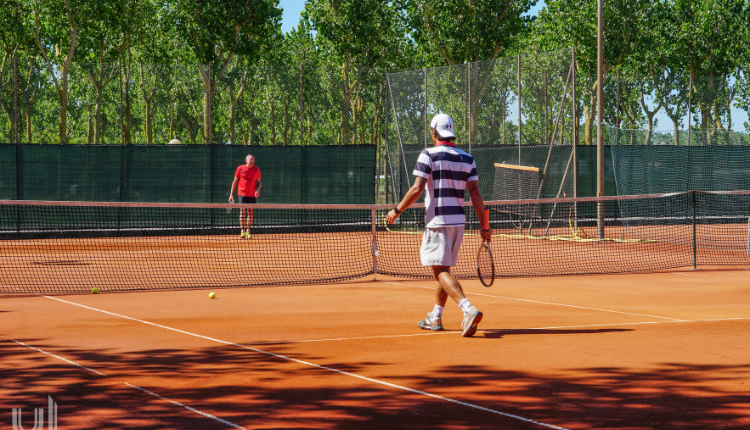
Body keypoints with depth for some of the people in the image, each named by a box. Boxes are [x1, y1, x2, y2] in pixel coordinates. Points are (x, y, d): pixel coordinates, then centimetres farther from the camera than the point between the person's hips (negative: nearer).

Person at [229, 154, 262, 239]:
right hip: (242, 193, -3)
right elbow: (235, 181, 5)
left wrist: (258, 190, -4)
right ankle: (242, 231, -12)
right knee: (243, 210, -11)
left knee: (250, 212, 4)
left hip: (252, 194, 3)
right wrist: (231, 193, 2)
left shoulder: (256, 170, 5)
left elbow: (259, 182, 15)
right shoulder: (240, 168, -1)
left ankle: (248, 232, 11)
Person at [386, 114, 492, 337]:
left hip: (437, 221, -6)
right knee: (443, 269, 19)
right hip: (458, 220, 6)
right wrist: (484, 227, 4)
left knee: (441, 271, -8)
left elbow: (417, 189, -15)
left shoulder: (428, 155, -7)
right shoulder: (467, 159, 7)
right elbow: (475, 194, 3)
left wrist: (397, 210, -3)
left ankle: (469, 310, -27)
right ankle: (435, 317, 29)